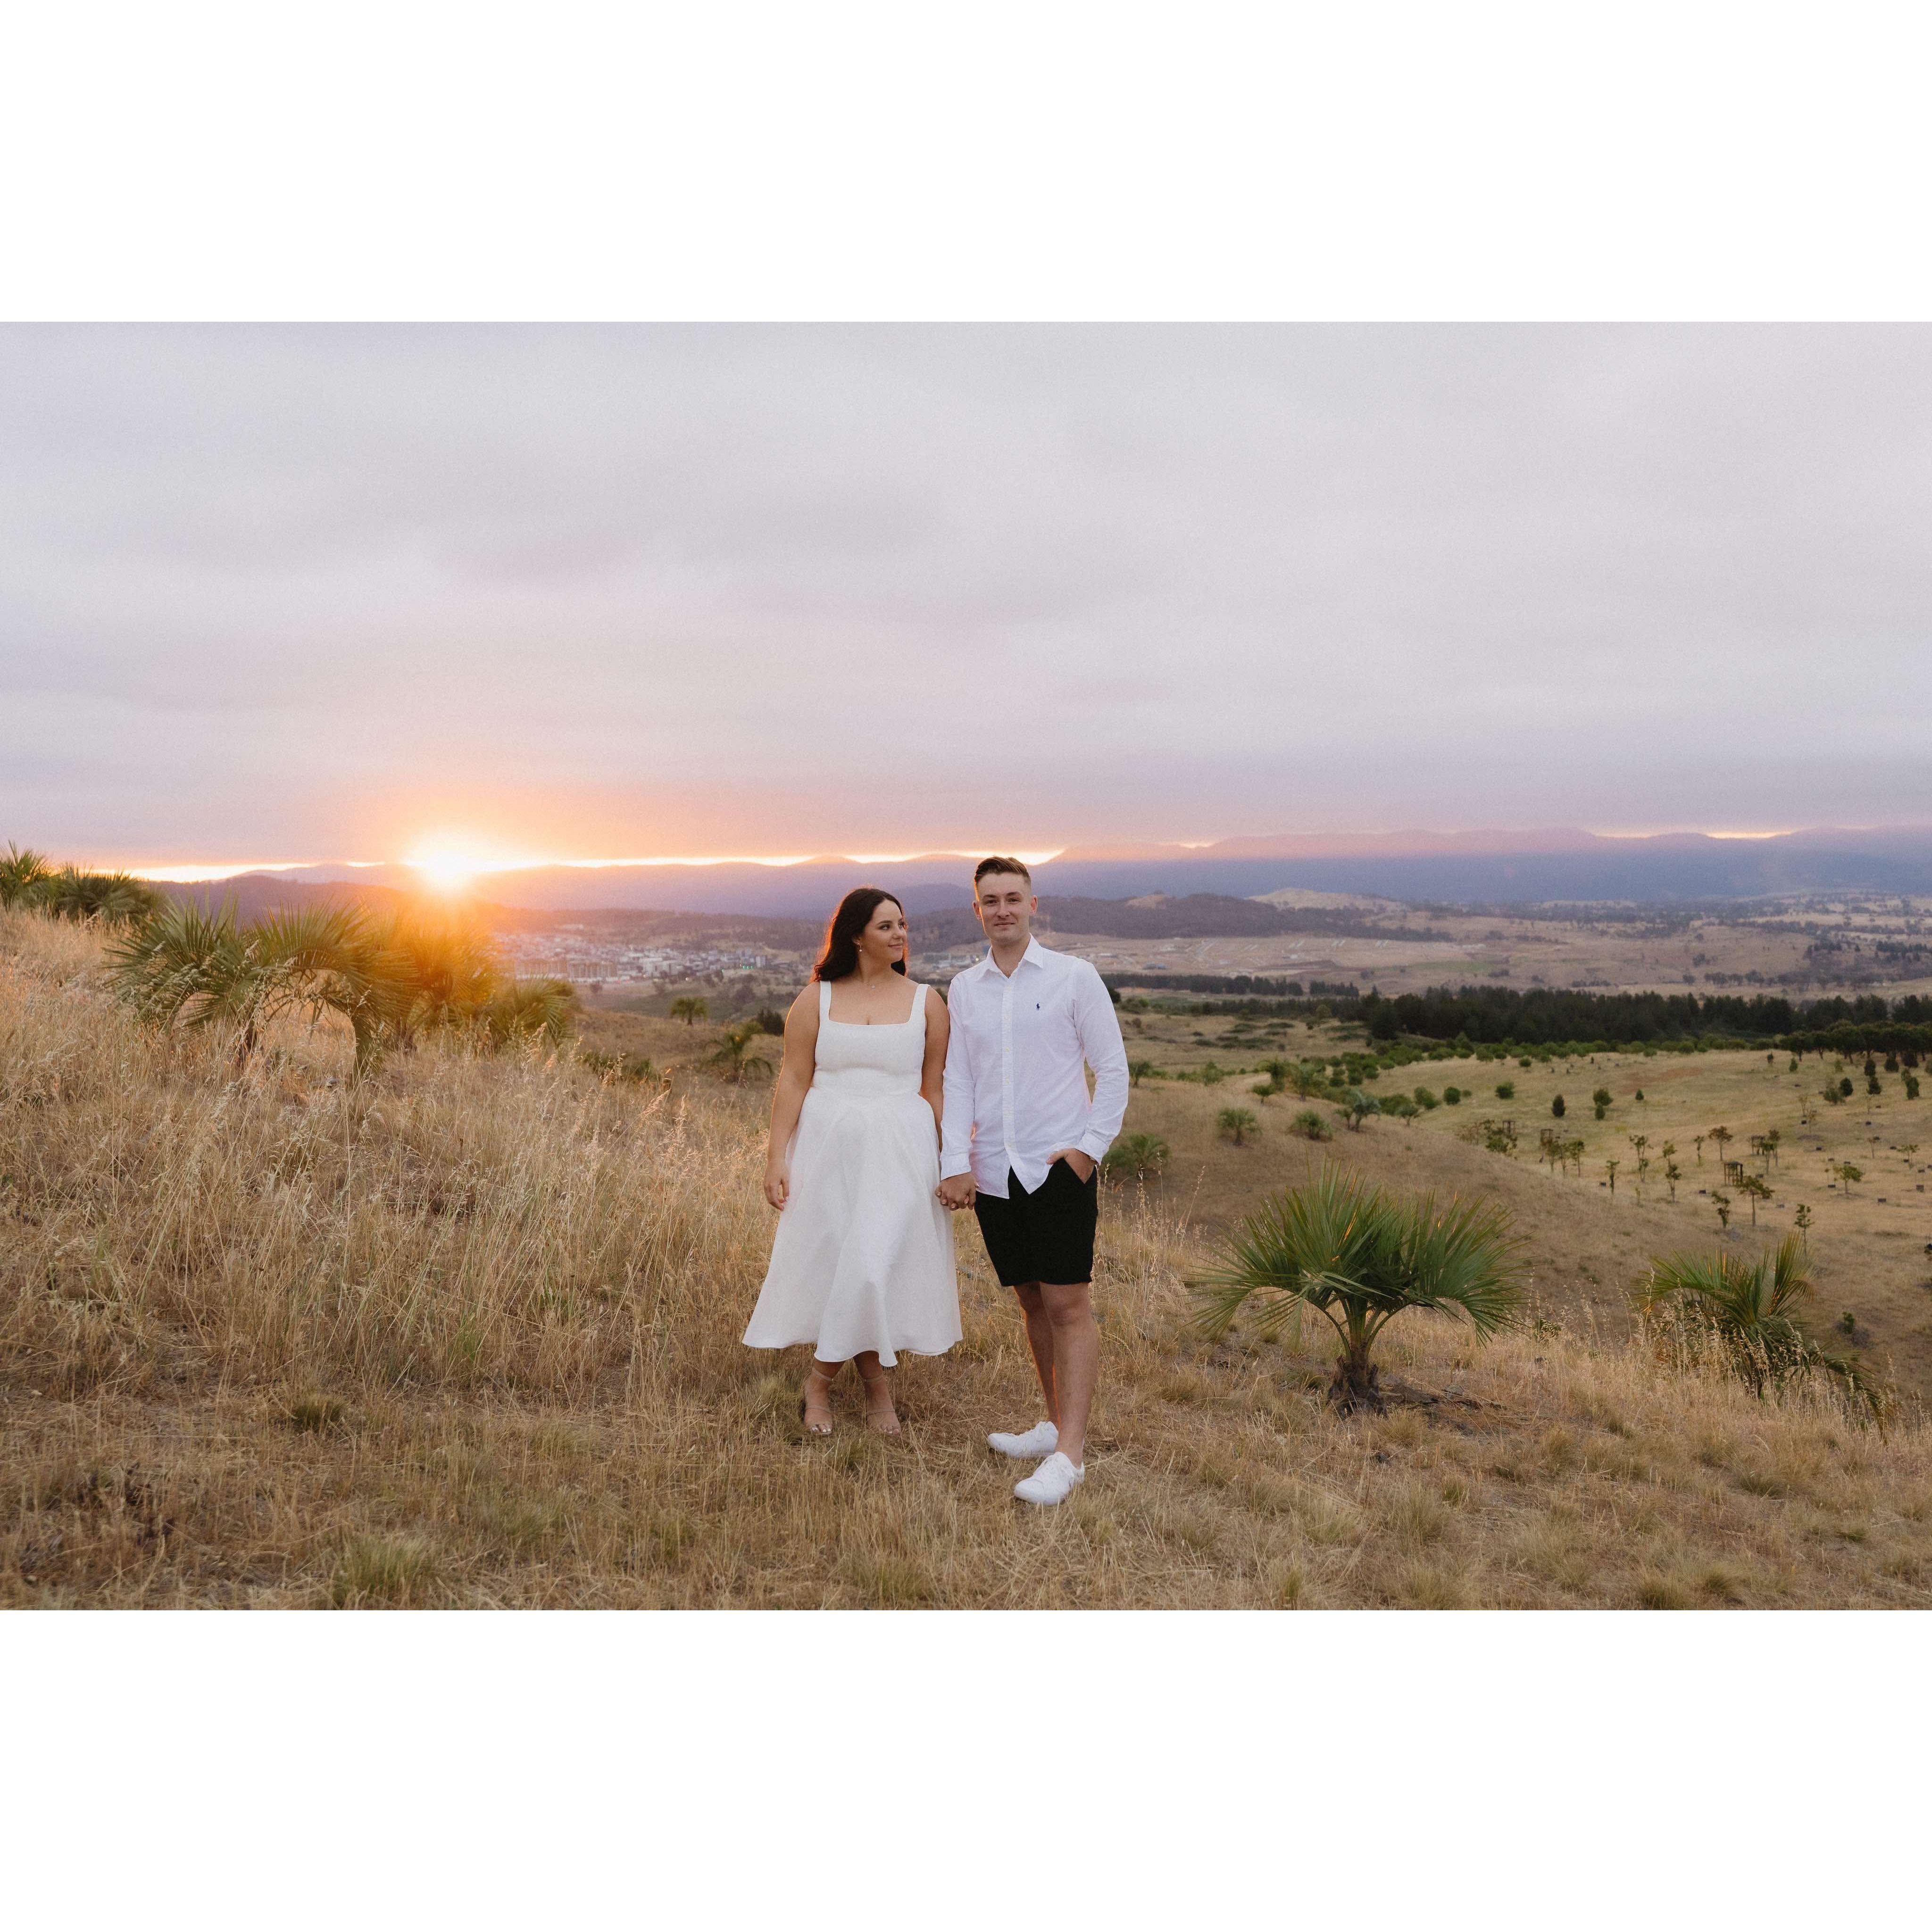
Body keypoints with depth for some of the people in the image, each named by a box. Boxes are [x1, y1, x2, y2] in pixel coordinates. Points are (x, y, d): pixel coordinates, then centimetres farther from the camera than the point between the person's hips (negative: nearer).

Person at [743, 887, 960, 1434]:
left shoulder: (925, 1002, 3)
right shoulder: (816, 1000, 3)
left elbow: (936, 1089, 4)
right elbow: (793, 1081, 1)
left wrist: (954, 1163, 1)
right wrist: (776, 1156, -5)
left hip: (900, 1149, 0)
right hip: (829, 1146, 1)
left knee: (880, 1262, -3)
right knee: (830, 1260, 3)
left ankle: (822, 1378, 17)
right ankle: (876, 1384, 21)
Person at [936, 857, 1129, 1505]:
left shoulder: (1073, 977, -2)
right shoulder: (963, 988, 10)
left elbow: (1113, 1068, 0)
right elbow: (957, 1080, 8)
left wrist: (1091, 1146, -8)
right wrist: (955, 1162, -2)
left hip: (1059, 1166, -4)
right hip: (993, 1173, 4)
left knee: (1070, 1306, -6)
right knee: (1032, 1303, 14)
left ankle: (1069, 1453, -3)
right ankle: (1055, 1423, 28)